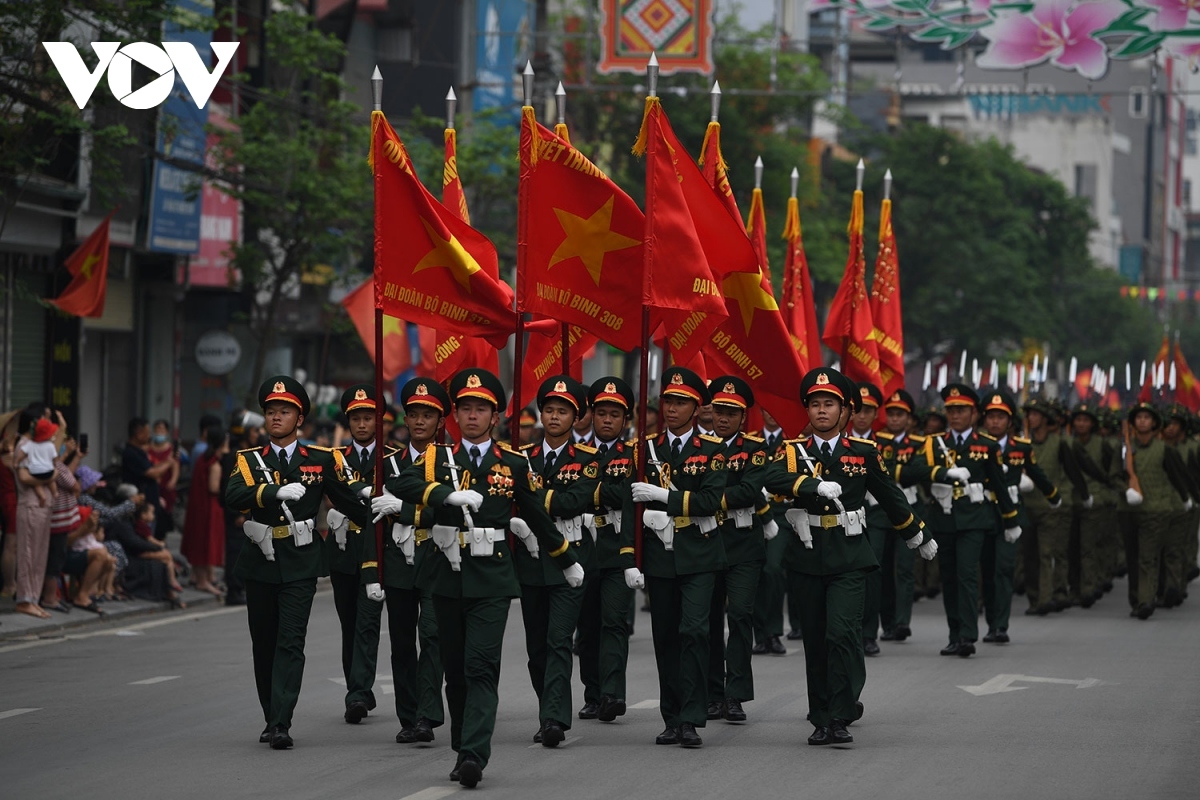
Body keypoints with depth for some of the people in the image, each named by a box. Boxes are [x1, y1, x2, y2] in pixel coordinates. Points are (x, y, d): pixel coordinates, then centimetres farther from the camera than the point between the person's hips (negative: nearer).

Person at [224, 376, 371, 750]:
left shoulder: (321, 460, 6)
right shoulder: (249, 460, 5)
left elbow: (345, 495, 15)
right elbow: (233, 496, -14)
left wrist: (371, 493, -3)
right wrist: (277, 490, -28)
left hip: (300, 564, -2)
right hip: (261, 562, 2)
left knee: (291, 642, -11)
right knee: (264, 644, 10)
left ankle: (282, 723, -17)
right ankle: (271, 719, 24)